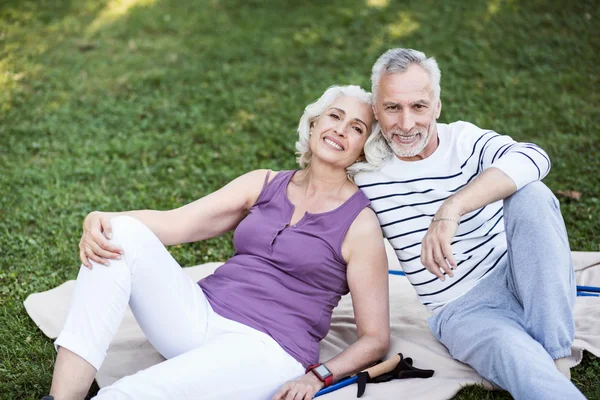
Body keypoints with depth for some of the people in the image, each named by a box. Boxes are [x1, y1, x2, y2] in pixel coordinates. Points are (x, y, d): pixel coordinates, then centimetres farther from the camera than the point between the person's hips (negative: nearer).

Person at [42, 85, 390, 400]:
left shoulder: (360, 224, -1)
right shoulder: (265, 184, 13)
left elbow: (375, 339, 0)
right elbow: (175, 224, 2)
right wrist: (103, 219, -16)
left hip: (266, 350, -6)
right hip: (201, 317, 6)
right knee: (121, 234, -18)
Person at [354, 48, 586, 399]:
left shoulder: (465, 140, -8)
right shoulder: (366, 168, -4)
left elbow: (534, 159, -30)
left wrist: (451, 209, -41)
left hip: (521, 278, 3)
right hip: (461, 309, -3)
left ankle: (556, 360, -21)